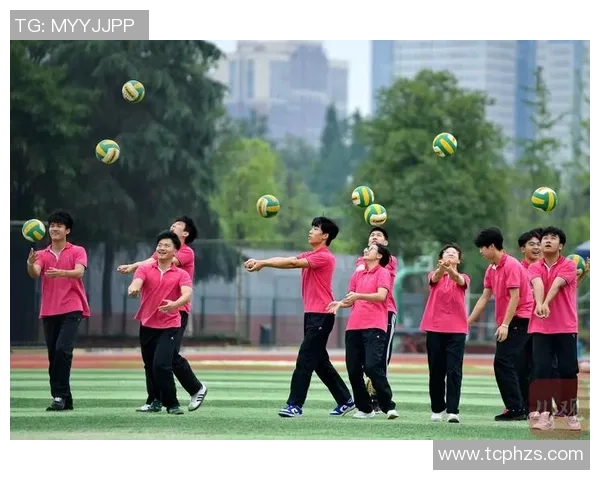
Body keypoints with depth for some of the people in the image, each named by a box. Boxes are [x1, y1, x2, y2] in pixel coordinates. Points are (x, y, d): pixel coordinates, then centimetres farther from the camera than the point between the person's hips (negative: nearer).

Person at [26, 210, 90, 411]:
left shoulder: (77, 251, 4)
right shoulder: (42, 255, 13)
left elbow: (79, 272, -13)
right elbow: (35, 274, -5)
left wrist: (60, 272, -33)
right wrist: (30, 264, -28)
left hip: (71, 309, -4)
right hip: (49, 311, 4)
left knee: (63, 350, -20)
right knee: (53, 356, 3)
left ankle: (60, 396, -17)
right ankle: (65, 400, 10)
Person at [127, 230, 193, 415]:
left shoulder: (181, 275, 0)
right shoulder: (145, 270, 4)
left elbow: (187, 295, -17)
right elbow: (136, 283, -15)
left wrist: (174, 304, -39)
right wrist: (133, 289, -41)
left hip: (169, 326, -3)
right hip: (147, 325, 3)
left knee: (161, 364, -18)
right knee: (149, 366, 12)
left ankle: (171, 404, -6)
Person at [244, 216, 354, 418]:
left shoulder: (324, 257, -11)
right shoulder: (309, 256, 17)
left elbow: (293, 263, -18)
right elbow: (286, 260, 5)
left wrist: (263, 263, -17)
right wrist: (260, 262, -10)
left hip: (321, 316, -10)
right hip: (312, 315, 10)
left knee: (305, 360, -11)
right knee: (320, 362, 13)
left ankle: (295, 404, -11)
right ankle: (345, 400, 20)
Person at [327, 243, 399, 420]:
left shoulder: (383, 273, 1)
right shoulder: (357, 275, 20)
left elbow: (381, 295, -14)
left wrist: (359, 296, -26)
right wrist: (340, 304, 1)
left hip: (374, 327, -7)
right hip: (354, 327, 7)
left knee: (373, 367, -17)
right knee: (353, 370, 2)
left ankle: (389, 407, -11)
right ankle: (365, 408, 11)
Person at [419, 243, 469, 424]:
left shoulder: (463, 277, 7)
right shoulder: (434, 275, 8)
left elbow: (459, 280, -18)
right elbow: (435, 278, -17)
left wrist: (450, 270, -43)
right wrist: (441, 268, -43)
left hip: (457, 329, -1)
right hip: (435, 328, 1)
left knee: (454, 371, -9)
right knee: (436, 371, 5)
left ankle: (452, 411, -11)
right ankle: (437, 409, 16)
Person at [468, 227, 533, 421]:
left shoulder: (511, 266, -15)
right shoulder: (491, 269, 12)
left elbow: (515, 297, -19)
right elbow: (484, 298, 17)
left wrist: (505, 325, -23)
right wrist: (468, 321, 17)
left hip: (518, 320, -9)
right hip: (507, 322, 9)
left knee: (502, 362, -14)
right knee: (505, 363, 8)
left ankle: (515, 409, -14)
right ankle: (516, 408, 11)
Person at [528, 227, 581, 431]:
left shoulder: (568, 266, -1)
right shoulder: (535, 268, 7)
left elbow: (556, 284, -19)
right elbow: (538, 285, -15)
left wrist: (546, 303, -37)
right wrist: (539, 304, -36)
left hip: (566, 328, -2)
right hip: (541, 328, 2)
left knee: (568, 372, 2)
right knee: (542, 371, -5)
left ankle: (571, 414, 13)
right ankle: (545, 416, -3)